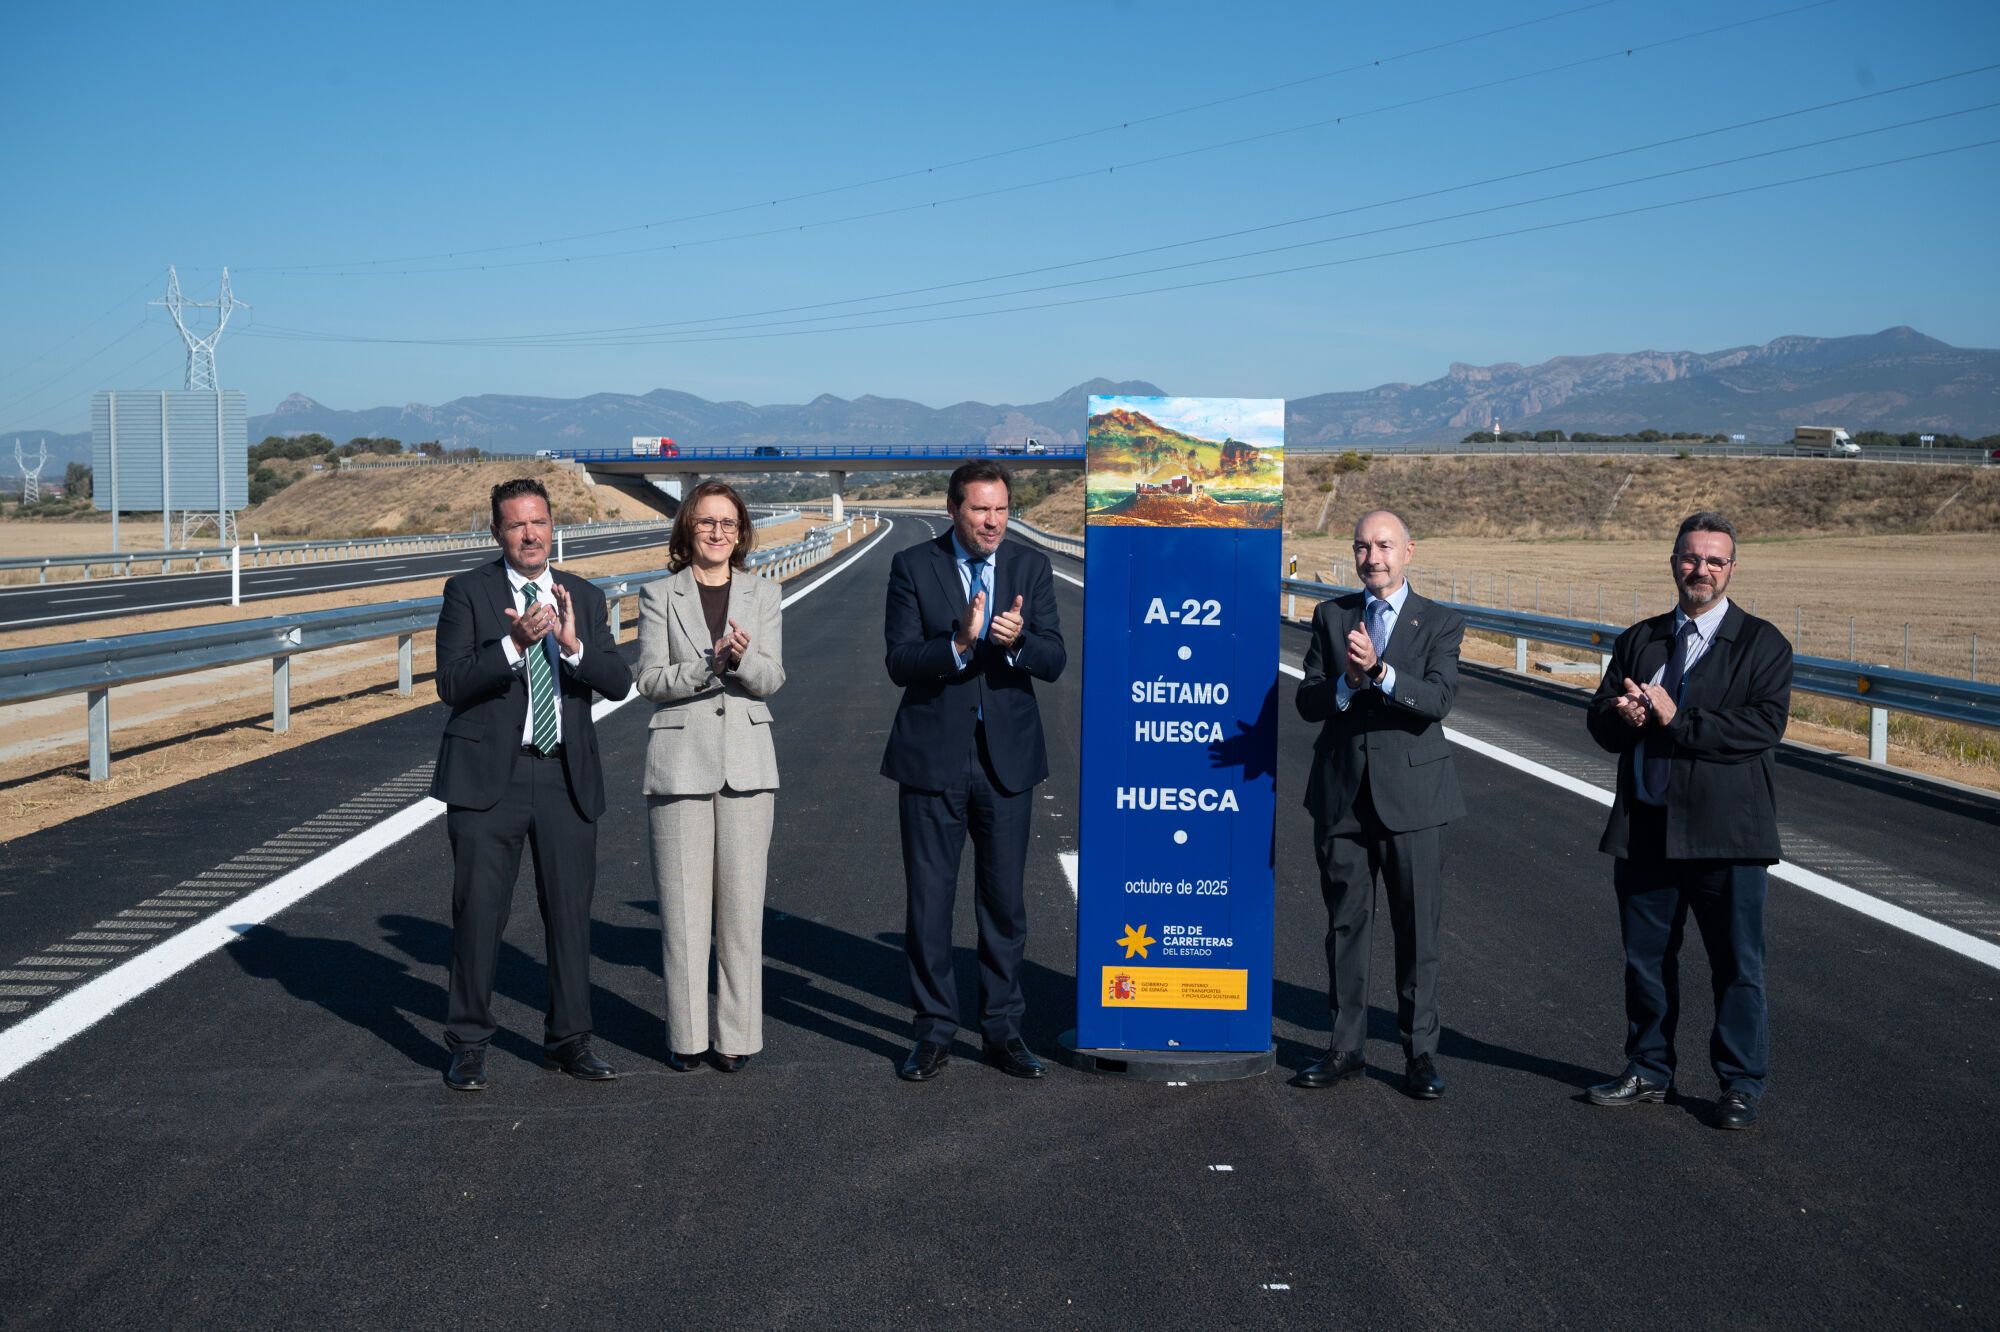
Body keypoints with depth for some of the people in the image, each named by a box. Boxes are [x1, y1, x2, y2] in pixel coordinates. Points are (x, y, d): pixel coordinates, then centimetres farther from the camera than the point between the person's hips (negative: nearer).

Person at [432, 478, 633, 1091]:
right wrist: (514, 644, -24)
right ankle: (468, 1045, 12)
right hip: (489, 774, -3)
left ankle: (568, 1040, 20)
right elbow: (452, 684, -10)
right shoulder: (468, 591, 0)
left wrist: (573, 643, -19)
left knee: (571, 911, 8)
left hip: (567, 776, 3)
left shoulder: (584, 598, 10)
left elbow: (619, 681, -1)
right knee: (479, 911, 0)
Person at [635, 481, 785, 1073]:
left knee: (742, 903, 2)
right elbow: (651, 680, -4)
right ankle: (686, 1036, 10)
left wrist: (742, 658, -22)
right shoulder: (659, 596, 5)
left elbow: (771, 679, 0)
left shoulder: (763, 594, 9)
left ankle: (737, 1034, 10)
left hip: (746, 762, 1)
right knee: (683, 906, 1)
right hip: (680, 761, -1)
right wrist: (709, 666, -20)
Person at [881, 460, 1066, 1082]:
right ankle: (935, 1032, 16)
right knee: (929, 898, 4)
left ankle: (1003, 1030, 20)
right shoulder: (913, 566, -3)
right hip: (933, 756, -2)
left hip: (1007, 757, 2)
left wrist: (1016, 641, -25)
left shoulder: (1030, 567, 3)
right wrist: (960, 644, -28)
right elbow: (900, 662, -11)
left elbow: (1054, 660, -4)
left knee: (1005, 899, 8)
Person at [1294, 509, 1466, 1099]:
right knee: (1345, 924, 10)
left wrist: (1379, 670, -28)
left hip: (1411, 793, -2)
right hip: (1342, 794, 3)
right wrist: (1347, 683, -19)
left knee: (1417, 932, 2)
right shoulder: (1331, 616, 9)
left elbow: (1436, 702, -14)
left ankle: (1420, 1054, 11)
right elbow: (1308, 701, 1)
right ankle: (1345, 1046, 21)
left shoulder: (1440, 623, 1)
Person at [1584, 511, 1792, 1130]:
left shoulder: (1762, 643, -2)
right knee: (1645, 958, 13)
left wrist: (1677, 719, -18)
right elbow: (1601, 721, 10)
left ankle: (1741, 1085, 15)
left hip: (1726, 831, -4)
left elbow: (1764, 725, -15)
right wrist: (1621, 714, -14)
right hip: (1645, 829, 5)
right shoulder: (1639, 640, 13)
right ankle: (1649, 1072, 28)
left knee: (1737, 963, 3)